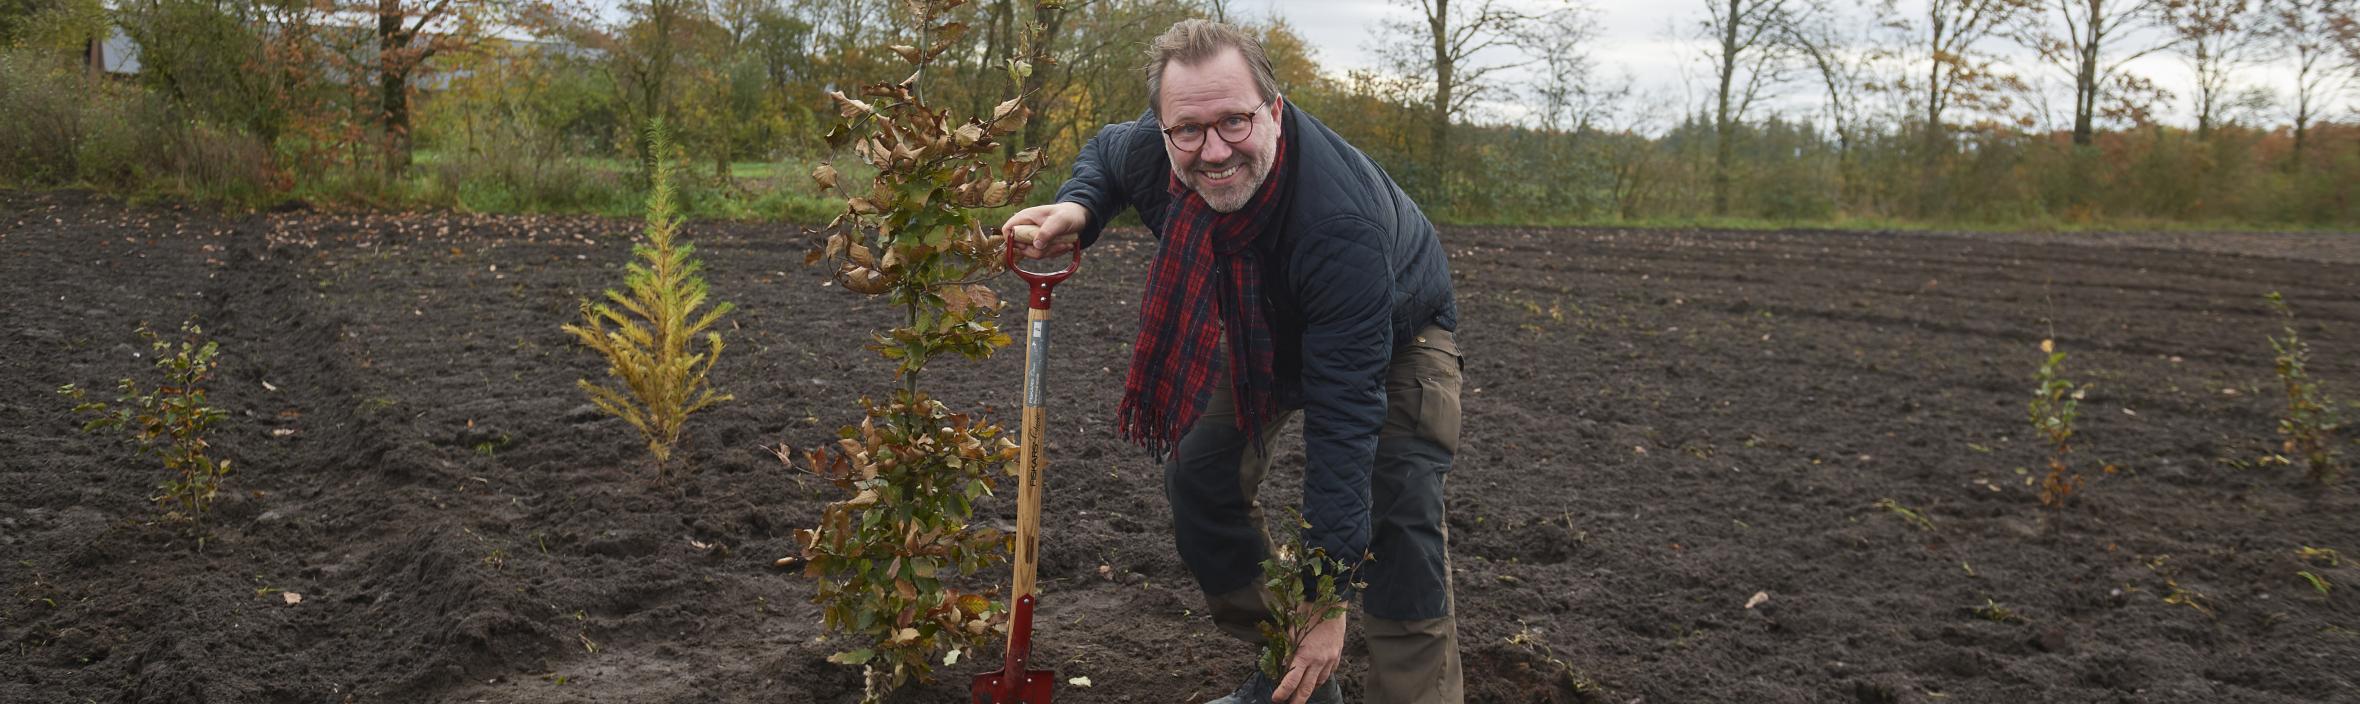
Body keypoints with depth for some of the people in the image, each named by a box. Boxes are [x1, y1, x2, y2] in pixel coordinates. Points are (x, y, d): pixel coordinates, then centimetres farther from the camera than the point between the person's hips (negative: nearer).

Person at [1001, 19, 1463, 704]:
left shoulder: (1340, 222, -45)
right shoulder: (1152, 152, -28)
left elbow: (1344, 412, -43)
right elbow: (1104, 153, 1)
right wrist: (1076, 209, -25)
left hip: (1397, 331, -5)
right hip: (1266, 331, 6)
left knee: (1398, 513, -24)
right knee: (1200, 476, -2)